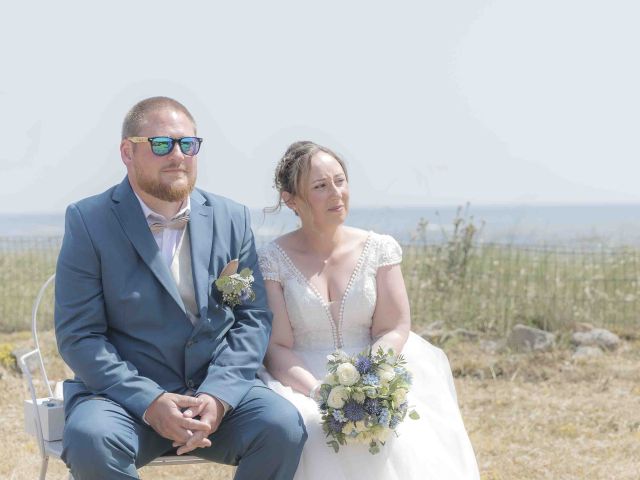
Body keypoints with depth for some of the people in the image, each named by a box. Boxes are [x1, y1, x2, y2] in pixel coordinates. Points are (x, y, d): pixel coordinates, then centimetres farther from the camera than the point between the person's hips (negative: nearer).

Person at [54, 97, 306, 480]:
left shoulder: (232, 218, 7)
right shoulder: (89, 222, -3)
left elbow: (254, 318, 5)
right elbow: (78, 334, -7)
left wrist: (217, 395, -12)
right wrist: (149, 402, -20)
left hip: (219, 390, 2)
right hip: (124, 392, -2)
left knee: (283, 425, -27)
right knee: (91, 437, -34)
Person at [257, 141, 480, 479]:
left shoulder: (379, 249, 6)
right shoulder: (272, 260, 0)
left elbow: (394, 330, 2)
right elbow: (276, 347, -4)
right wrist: (321, 393, -22)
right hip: (301, 386, -1)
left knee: (403, 443, -30)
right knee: (315, 442, -34)